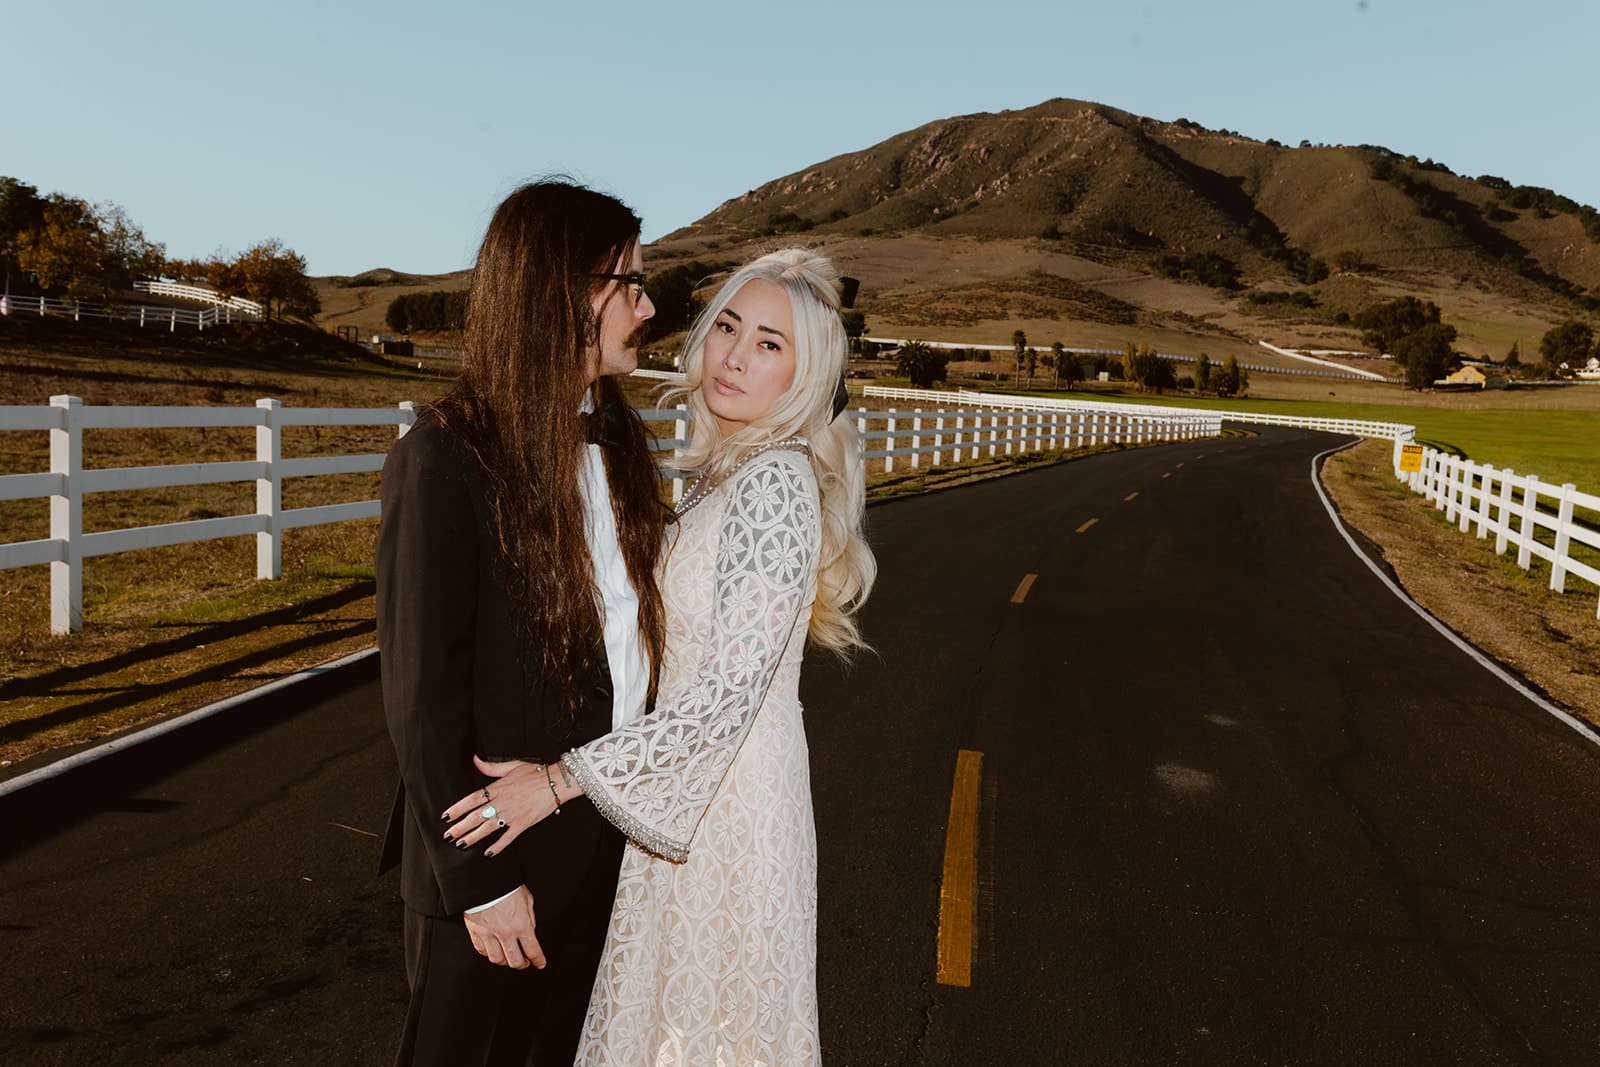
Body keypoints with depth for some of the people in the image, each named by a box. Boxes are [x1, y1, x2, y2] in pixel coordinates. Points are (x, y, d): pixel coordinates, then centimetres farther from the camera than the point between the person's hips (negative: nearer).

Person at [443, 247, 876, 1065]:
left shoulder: (772, 483, -23)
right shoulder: (726, 468, 7)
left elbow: (729, 697, -26)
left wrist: (562, 780, -25)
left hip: (726, 803, -9)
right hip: (697, 791, 9)